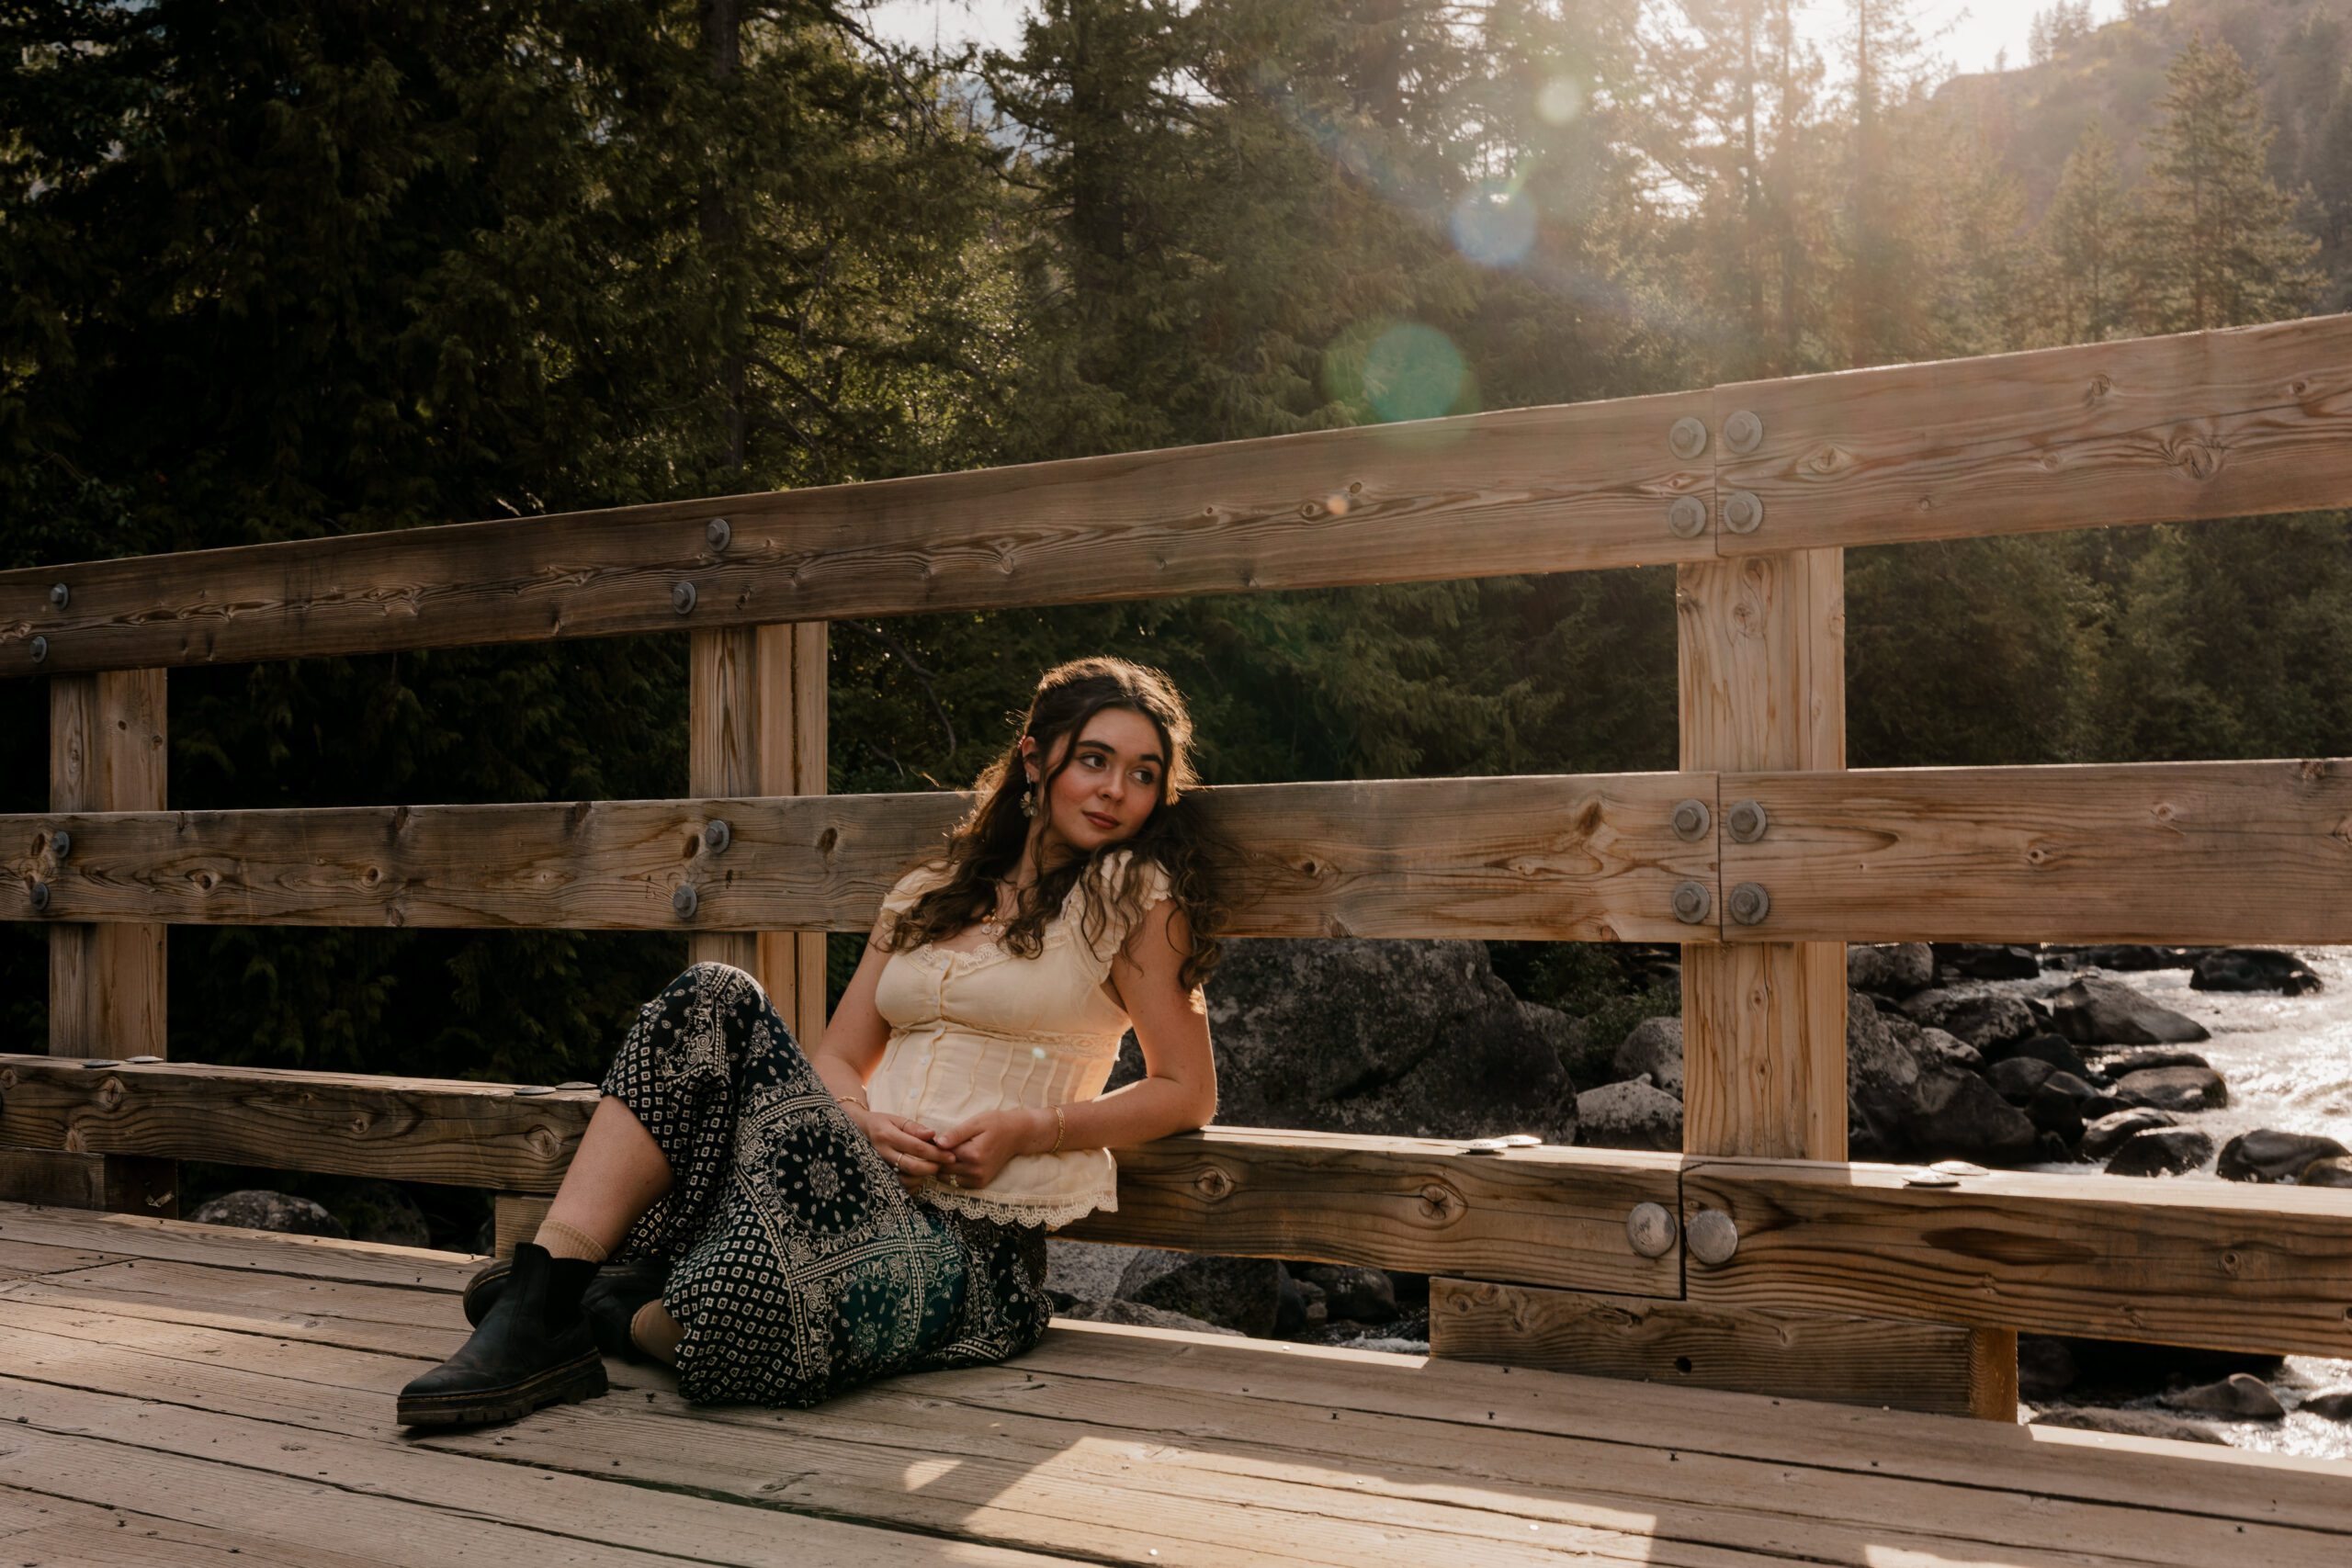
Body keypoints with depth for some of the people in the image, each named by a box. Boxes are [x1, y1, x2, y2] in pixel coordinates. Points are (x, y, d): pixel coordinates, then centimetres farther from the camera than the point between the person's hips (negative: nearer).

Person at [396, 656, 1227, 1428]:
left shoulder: (1134, 892, 3)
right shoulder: (929, 893, 19)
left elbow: (1188, 1090, 2)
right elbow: (837, 1059, 16)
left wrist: (1030, 1128, -11)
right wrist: (865, 1120, -8)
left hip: (972, 1240, -5)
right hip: (869, 1184, 6)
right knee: (713, 1000, -18)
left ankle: (619, 1318, -3)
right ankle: (541, 1298, -22)